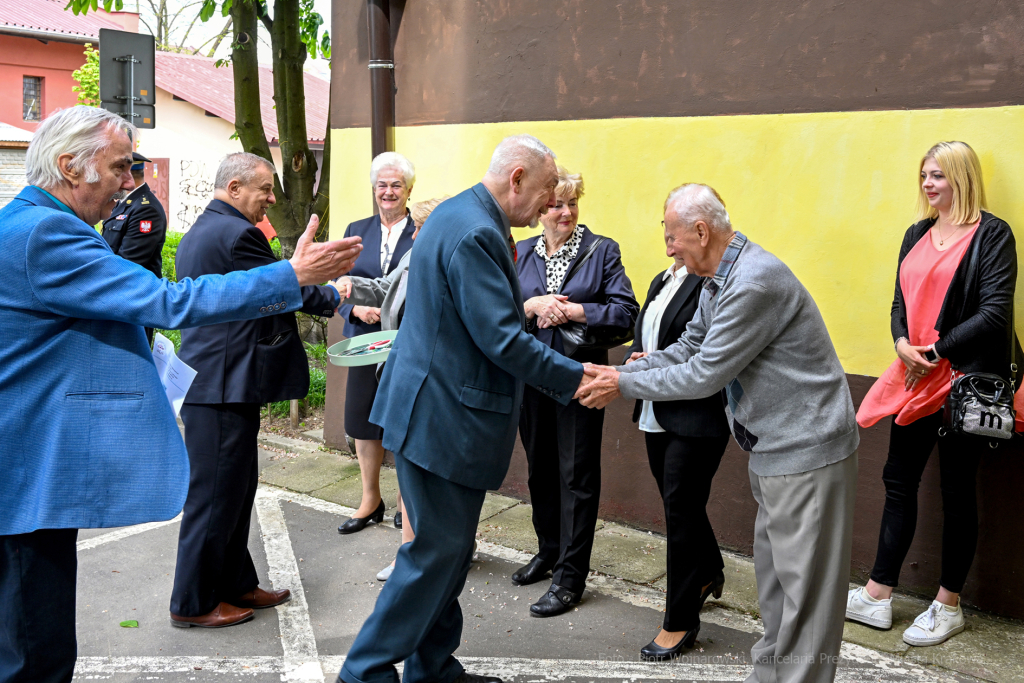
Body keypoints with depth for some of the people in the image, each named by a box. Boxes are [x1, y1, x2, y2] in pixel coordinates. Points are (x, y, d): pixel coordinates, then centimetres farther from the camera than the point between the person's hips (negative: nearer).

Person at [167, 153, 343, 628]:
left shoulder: (195, 234, 16)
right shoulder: (237, 233, -16)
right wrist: (335, 299, 4)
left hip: (208, 378, 11)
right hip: (225, 387, -11)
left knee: (236, 487, 17)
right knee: (214, 493, 0)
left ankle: (235, 584, 28)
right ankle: (193, 603, 11)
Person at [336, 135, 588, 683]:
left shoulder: (460, 215, 13)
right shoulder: (474, 233, -22)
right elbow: (500, 339, -24)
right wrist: (574, 378, -17)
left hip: (438, 406, 11)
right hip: (443, 415, -11)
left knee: (451, 547, 17)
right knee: (438, 549, -1)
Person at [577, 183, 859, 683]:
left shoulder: (755, 282, -24)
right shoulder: (718, 280, 9)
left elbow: (705, 374, -22)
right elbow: (689, 347, 14)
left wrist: (624, 385, -12)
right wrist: (620, 373, 2)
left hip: (806, 450, -10)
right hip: (772, 448, 10)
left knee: (804, 588, -1)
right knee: (772, 572, 19)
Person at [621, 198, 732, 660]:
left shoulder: (714, 281, -13)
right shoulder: (662, 282, 17)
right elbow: (641, 338, 22)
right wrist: (635, 359, 0)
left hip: (696, 416, -9)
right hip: (657, 414, 9)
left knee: (681, 509, -2)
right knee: (679, 504, 19)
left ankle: (680, 621, 11)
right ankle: (708, 574, 44)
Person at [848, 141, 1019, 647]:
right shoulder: (917, 235, 12)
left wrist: (935, 351, -16)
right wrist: (902, 344, -6)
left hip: (965, 379, -6)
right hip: (916, 378, 6)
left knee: (957, 490, 6)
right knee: (899, 479, 10)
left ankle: (948, 605, 20)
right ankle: (878, 596, 20)